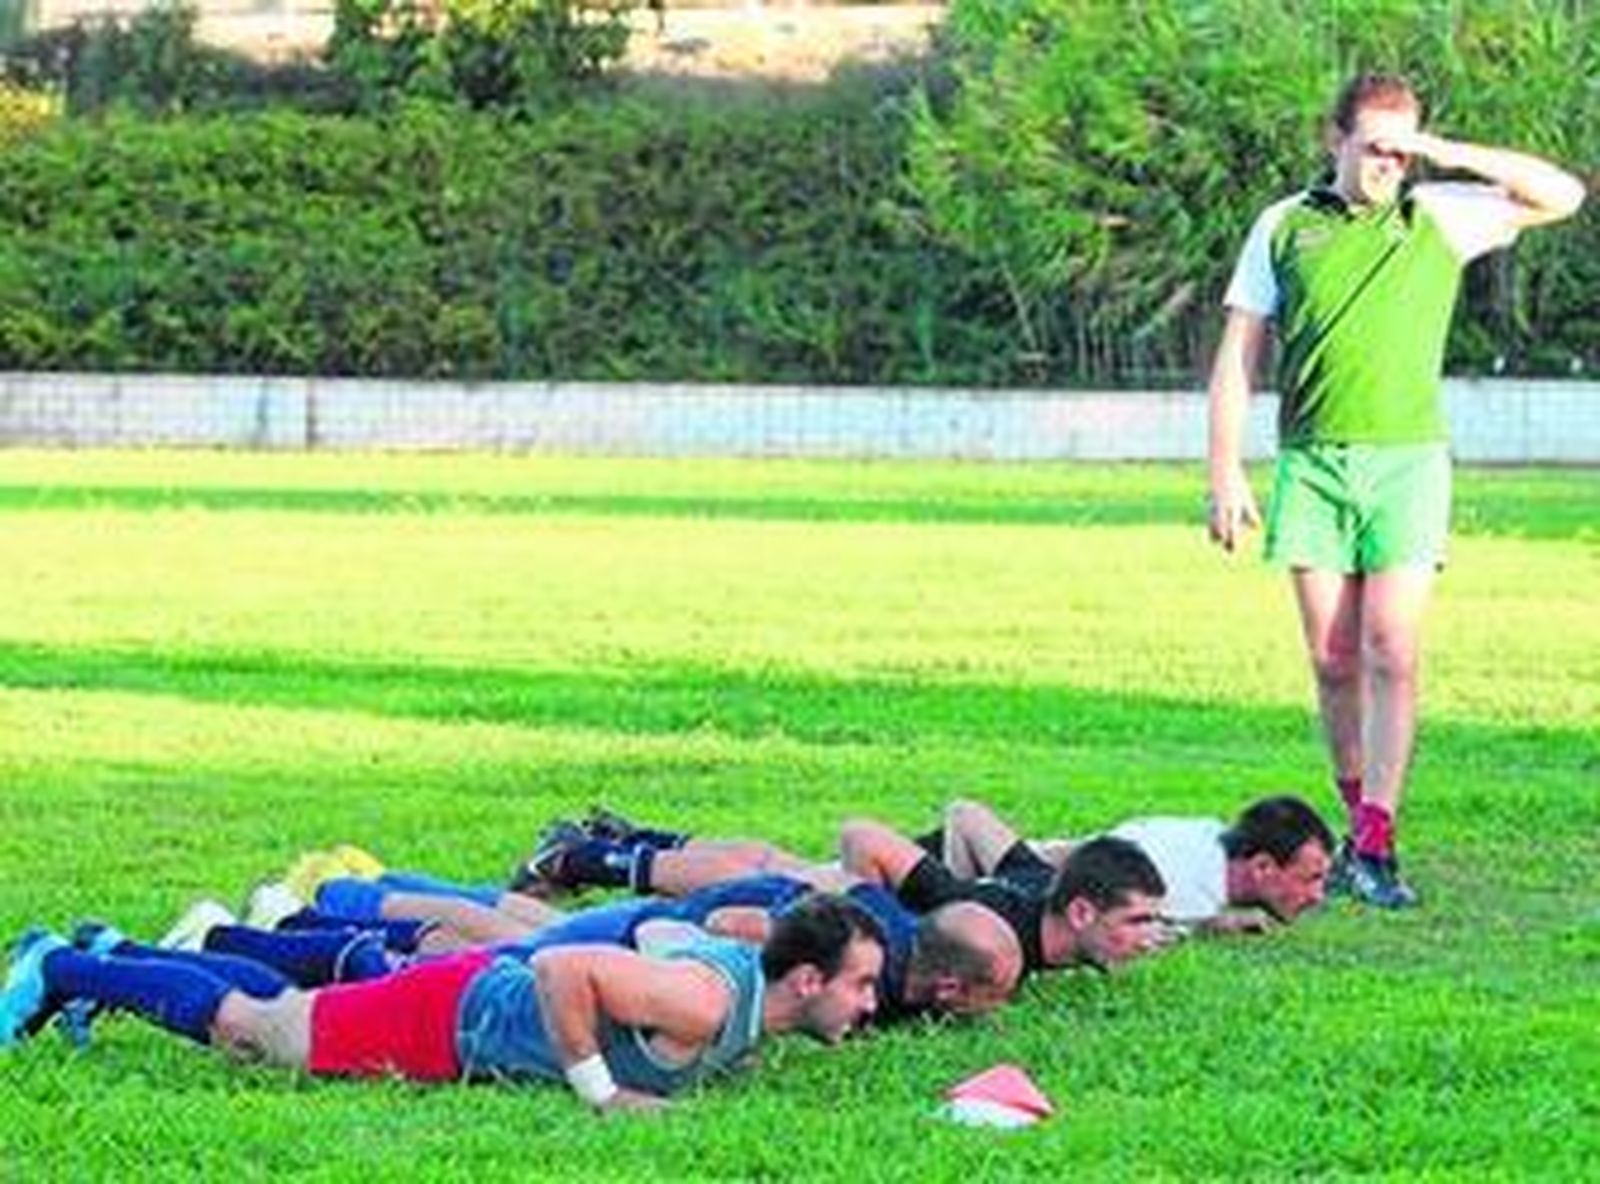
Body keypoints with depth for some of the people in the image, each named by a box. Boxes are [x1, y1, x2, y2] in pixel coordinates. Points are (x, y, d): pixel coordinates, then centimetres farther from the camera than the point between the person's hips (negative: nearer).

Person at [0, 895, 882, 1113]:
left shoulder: (742, 964, -6)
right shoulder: (705, 1005, -35)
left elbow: (660, 931, 15)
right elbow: (562, 968, -43)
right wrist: (597, 1090, -33)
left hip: (484, 989, 8)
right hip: (448, 1019, -8)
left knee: (283, 1006, 26)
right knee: (247, 1027, 9)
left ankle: (111, 960, 43)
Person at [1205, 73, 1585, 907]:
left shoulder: (1439, 218, 9)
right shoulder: (1284, 227, 10)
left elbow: (1562, 196, 4)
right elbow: (1238, 354, 10)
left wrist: (1452, 154, -4)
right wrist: (1225, 471, 3)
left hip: (1407, 462, -1)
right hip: (1311, 463, 1)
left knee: (1391, 652, -10)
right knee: (1333, 660, 3)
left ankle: (1376, 843, -11)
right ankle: (1358, 822, 15)